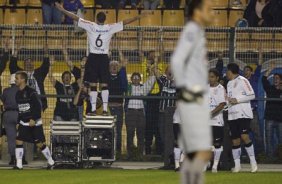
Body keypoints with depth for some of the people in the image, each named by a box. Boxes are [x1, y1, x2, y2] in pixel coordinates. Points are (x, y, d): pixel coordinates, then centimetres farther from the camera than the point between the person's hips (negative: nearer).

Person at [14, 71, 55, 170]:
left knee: (40, 143, -2)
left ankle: (51, 162, 15)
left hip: (34, 122, -7)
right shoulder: (18, 94, 9)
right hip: (23, 123, 7)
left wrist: (34, 119, -22)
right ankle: (18, 165, -3)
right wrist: (18, 122, 15)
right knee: (18, 141, -6)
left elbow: (38, 106, -17)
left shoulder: (31, 92, -14)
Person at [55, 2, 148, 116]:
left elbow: (76, 18, -2)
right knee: (104, 84, 3)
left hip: (93, 57, -1)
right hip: (104, 58, 1)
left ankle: (93, 109, -4)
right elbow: (124, 22, 5)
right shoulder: (110, 28, -2)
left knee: (93, 85, -1)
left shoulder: (91, 26, -4)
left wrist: (62, 10, 4)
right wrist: (137, 17, 15)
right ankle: (105, 109, -1)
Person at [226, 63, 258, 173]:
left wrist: (237, 100, -15)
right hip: (232, 115, 7)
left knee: (244, 136, -18)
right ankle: (237, 165, 8)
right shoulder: (229, 83, 19)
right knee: (235, 140, 4)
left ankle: (253, 162, -10)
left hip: (244, 114, -7)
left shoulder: (242, 80, -5)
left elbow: (252, 95, -11)